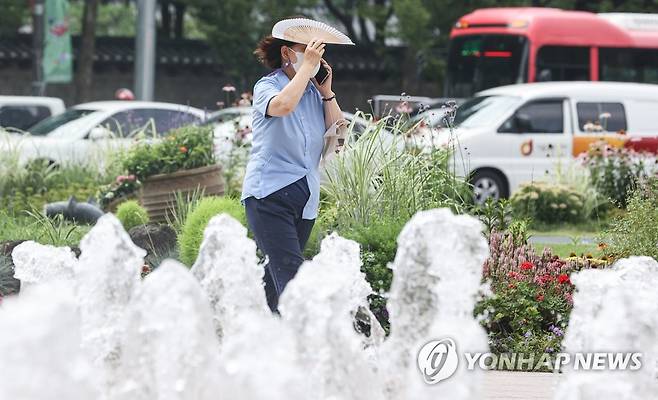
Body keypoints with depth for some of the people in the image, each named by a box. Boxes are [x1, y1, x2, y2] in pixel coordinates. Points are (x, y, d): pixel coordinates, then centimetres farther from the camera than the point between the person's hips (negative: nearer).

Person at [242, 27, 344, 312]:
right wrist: (307, 66, -19)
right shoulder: (267, 86, -3)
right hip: (269, 191, -6)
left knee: (277, 277, 11)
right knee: (290, 271, -18)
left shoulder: (314, 91, 12)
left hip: (305, 198, 6)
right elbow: (283, 105, -28)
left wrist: (327, 92, 2)